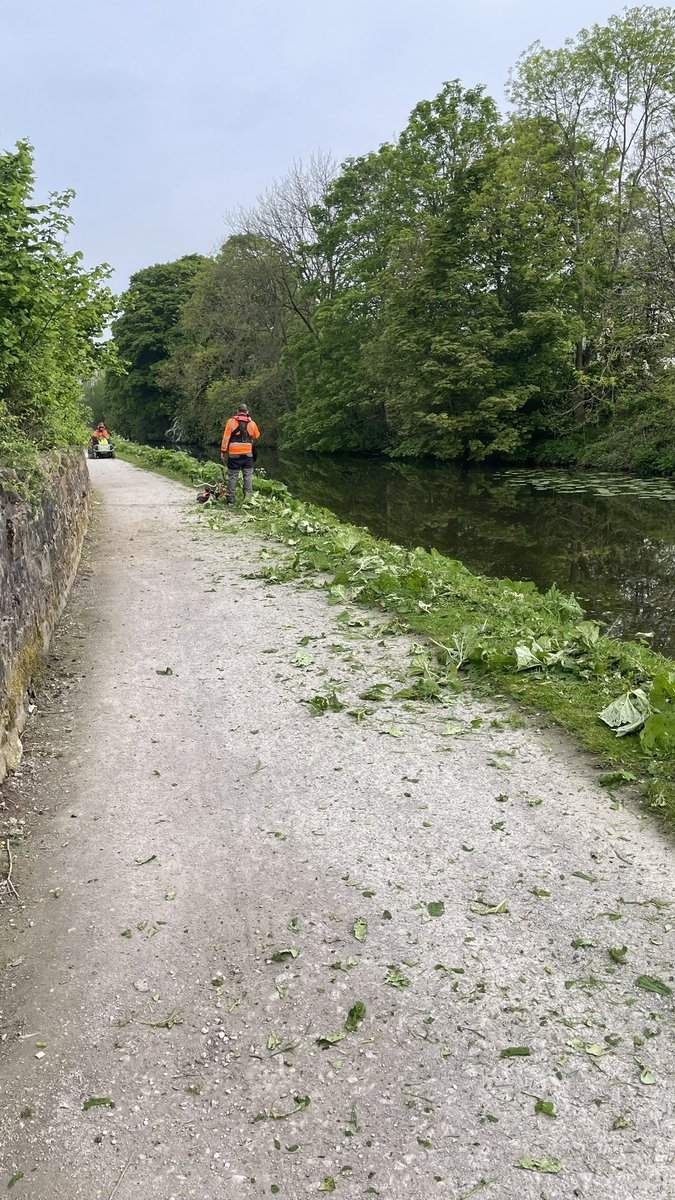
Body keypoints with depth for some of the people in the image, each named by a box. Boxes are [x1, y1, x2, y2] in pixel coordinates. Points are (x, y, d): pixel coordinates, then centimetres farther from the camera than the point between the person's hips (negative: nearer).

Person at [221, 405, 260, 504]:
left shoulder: (231, 422, -2)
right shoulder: (252, 423, 3)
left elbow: (226, 437, -5)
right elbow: (257, 436, 19)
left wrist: (223, 451, 0)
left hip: (234, 454, -1)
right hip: (248, 454, 1)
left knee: (232, 476, 3)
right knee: (248, 475, 8)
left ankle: (230, 499, 4)